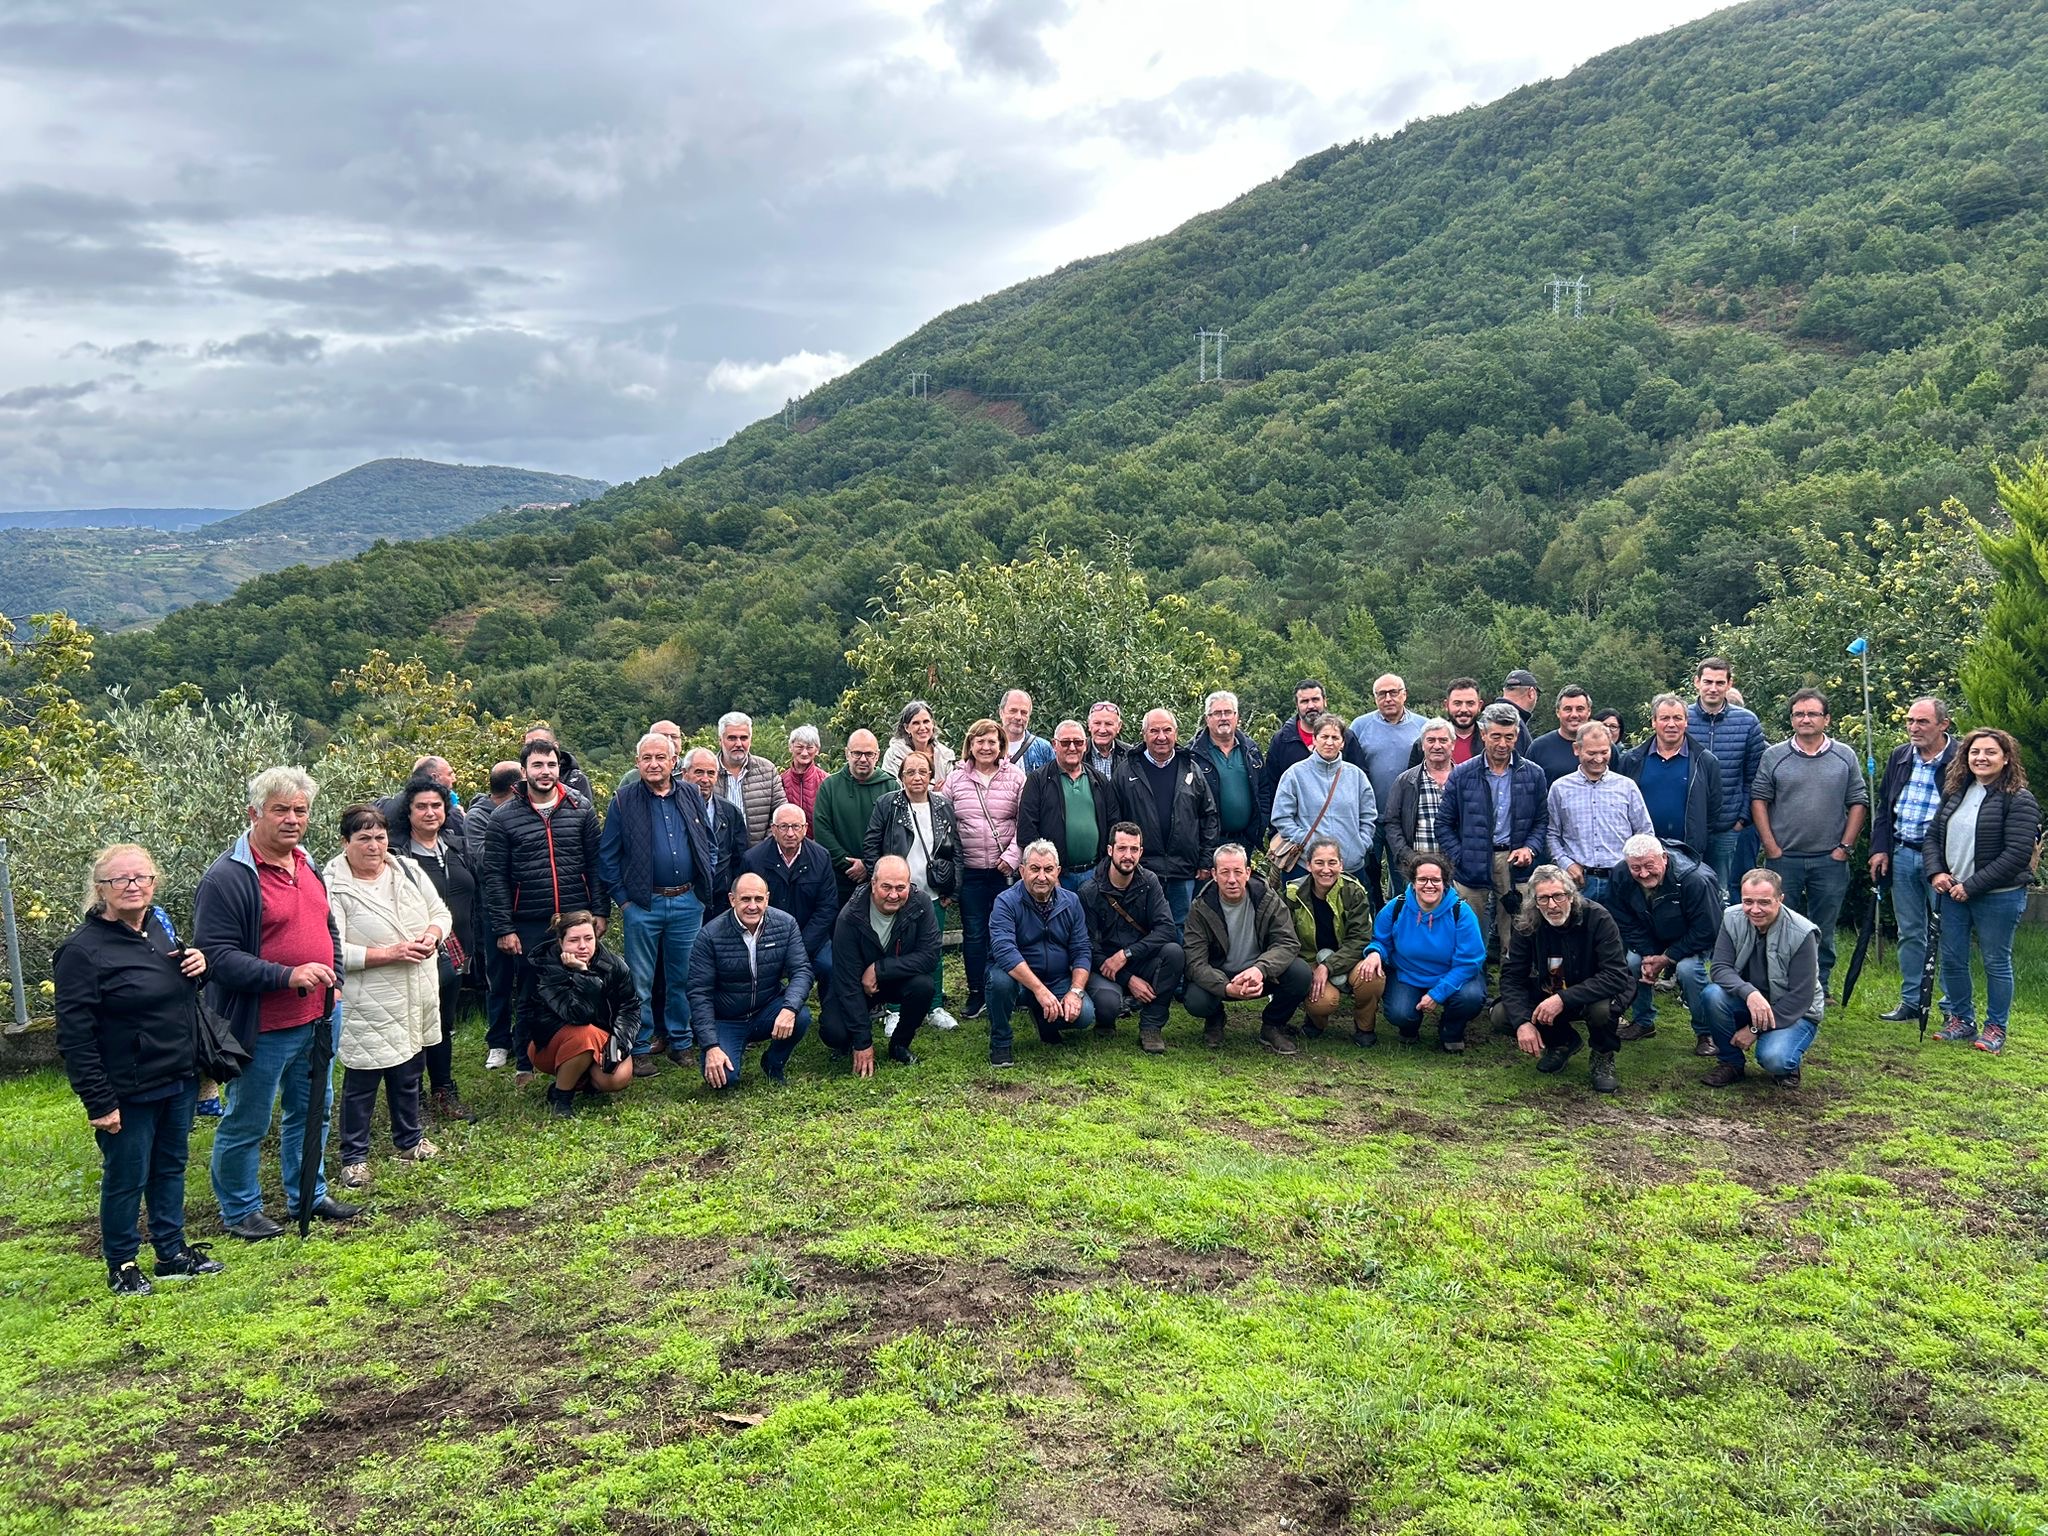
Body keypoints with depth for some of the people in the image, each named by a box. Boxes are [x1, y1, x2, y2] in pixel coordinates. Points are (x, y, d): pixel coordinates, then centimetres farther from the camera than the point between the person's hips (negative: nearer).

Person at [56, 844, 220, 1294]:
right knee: (126, 1179, 7)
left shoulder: (159, 926, 6)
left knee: (170, 1168, 18)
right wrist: (99, 1102, -18)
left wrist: (198, 965, -1)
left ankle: (172, 1253, 31)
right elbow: (74, 1036, -17)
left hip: (180, 1080, 7)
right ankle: (122, 1266, 23)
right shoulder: (83, 950, -16)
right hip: (128, 1092, -7)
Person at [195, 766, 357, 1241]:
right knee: (247, 1123, 7)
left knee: (312, 1111, 20)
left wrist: (332, 982, 10)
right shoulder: (227, 877, -18)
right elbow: (216, 955, -22)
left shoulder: (307, 866, 9)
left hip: (318, 1019, 8)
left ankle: (308, 1195, 35)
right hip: (263, 1028, -8)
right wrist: (287, 976, -28)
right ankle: (239, 1210, 24)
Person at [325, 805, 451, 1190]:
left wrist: (432, 934, -10)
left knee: (409, 1071, 20)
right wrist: (388, 954, -23)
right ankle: (354, 1158, 17)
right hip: (366, 1006, -6)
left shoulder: (408, 871, 4)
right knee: (361, 1082, 3)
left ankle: (409, 1140, 37)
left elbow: (440, 912, 12)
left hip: (414, 999, 6)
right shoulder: (333, 887, -15)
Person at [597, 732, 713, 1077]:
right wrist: (622, 899, -5)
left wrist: (707, 885, 5)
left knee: (683, 977, 11)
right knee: (640, 981, 4)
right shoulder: (624, 801, -2)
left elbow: (709, 845, 13)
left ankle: (681, 1041, 23)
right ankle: (641, 1048, 13)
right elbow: (606, 855, -1)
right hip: (642, 905, -2)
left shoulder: (692, 796, 6)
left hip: (688, 903, 3)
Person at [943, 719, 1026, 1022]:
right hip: (970, 870, 2)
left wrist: (1013, 855, -10)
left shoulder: (1015, 776, 0)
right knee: (973, 933, 7)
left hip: (1006, 869, -1)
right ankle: (976, 993, 17)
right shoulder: (956, 780, 4)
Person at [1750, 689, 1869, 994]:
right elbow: (1759, 800, 1)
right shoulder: (1774, 756, 3)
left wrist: (1845, 846, -2)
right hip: (1784, 858, 0)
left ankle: (1820, 988, 17)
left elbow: (1858, 803, 5)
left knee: (1824, 931, 8)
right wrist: (1771, 847, -5)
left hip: (1830, 860, 1)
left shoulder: (1845, 757, 5)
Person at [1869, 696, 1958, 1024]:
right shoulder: (1899, 757, 9)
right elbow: (1882, 806, 14)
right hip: (1901, 855, 5)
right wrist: (1879, 849, 5)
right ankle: (1911, 1001, 22)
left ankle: (1954, 1008, 10)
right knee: (1909, 933, 13)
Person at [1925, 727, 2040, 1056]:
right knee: (1952, 959, 11)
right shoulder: (1956, 793, 9)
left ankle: (1996, 1028, 18)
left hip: (1998, 896, -6)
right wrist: (1936, 872, -4)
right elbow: (1933, 834, 14)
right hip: (1953, 892, 6)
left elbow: (2017, 854, -18)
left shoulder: (2019, 800, -11)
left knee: (1996, 962, 5)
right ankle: (1961, 1019, 26)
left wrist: (1972, 886, -18)